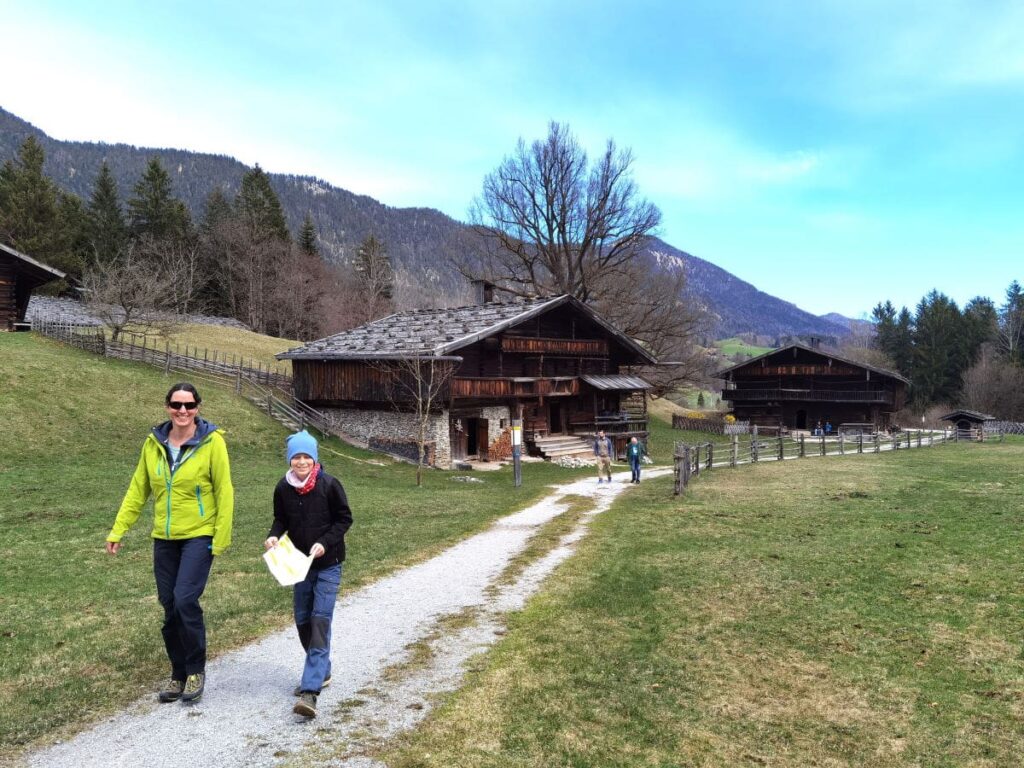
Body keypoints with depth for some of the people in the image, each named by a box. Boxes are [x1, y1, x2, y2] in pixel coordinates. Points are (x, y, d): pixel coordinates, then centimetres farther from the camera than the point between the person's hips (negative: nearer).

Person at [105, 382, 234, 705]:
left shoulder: (212, 442, -10)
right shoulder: (153, 443, 3)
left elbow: (224, 492, -9)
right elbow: (137, 490, 9)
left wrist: (222, 538, -11)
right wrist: (117, 530, 5)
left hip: (199, 536, -4)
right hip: (164, 538, 5)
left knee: (185, 600, -15)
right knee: (169, 606, 8)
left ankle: (196, 670, 7)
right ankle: (179, 675, 25)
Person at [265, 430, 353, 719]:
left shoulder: (329, 485, -15)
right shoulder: (283, 488, -3)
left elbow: (345, 519, -7)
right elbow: (281, 519, 11)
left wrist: (325, 543, -19)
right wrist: (274, 535, -10)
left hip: (328, 564, -5)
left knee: (320, 622, -11)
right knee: (303, 621, 13)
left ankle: (310, 691, -15)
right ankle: (321, 672, 35)